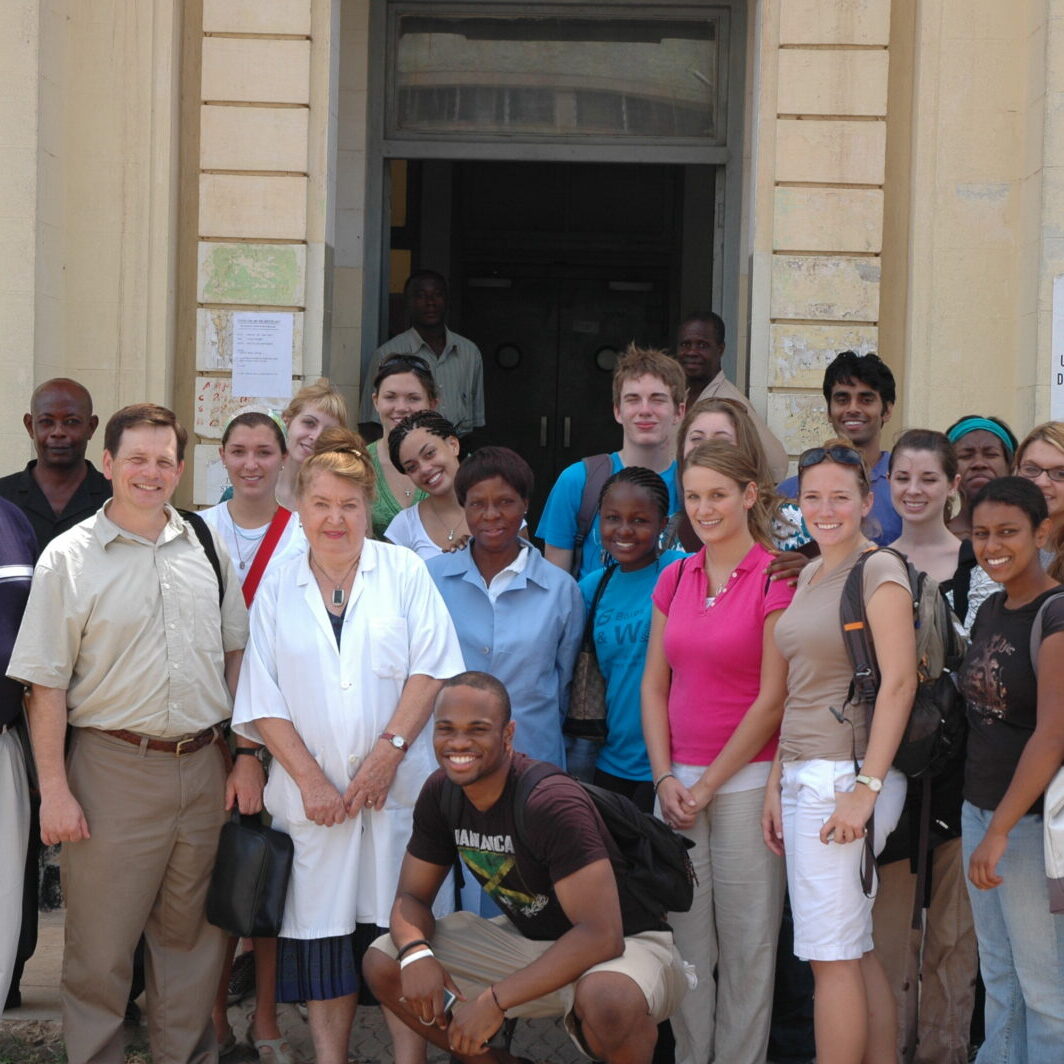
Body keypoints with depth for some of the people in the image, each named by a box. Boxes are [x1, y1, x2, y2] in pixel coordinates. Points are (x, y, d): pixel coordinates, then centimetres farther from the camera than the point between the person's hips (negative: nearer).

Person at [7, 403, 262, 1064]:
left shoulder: (206, 547, 9)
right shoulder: (70, 557, -3)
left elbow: (237, 654, 13)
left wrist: (248, 757, 7)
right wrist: (55, 790, -9)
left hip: (204, 770, 4)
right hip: (113, 768, -3)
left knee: (191, 937, 13)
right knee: (100, 946, 2)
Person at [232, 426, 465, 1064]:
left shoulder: (404, 571, 6)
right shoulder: (278, 587, 10)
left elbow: (432, 668, -1)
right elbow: (262, 699, 5)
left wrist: (390, 749, -11)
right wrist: (310, 779, -5)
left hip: (397, 788, -1)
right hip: (311, 793, 1)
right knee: (322, 931, 3)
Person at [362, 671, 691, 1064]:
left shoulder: (553, 803, -27)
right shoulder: (440, 793, -5)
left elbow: (600, 935, -32)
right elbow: (411, 897, 3)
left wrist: (495, 1000, -33)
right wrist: (416, 952, -22)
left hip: (627, 944, -7)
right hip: (531, 939, 7)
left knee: (607, 998, -43)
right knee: (382, 964, -5)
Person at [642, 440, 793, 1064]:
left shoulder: (777, 579, -8)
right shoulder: (676, 578, 10)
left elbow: (772, 699, -10)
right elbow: (655, 686, 11)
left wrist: (708, 785, -9)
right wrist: (666, 778, -1)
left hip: (747, 779, -5)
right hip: (678, 784, 5)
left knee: (747, 942, 2)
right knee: (686, 940, 9)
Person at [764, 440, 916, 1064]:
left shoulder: (880, 570, -9)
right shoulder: (809, 575, 17)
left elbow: (899, 682, -16)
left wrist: (867, 787, -21)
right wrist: (778, 784, 15)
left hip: (847, 775, -8)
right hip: (804, 775, 8)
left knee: (832, 955, -6)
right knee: (857, 953, 11)